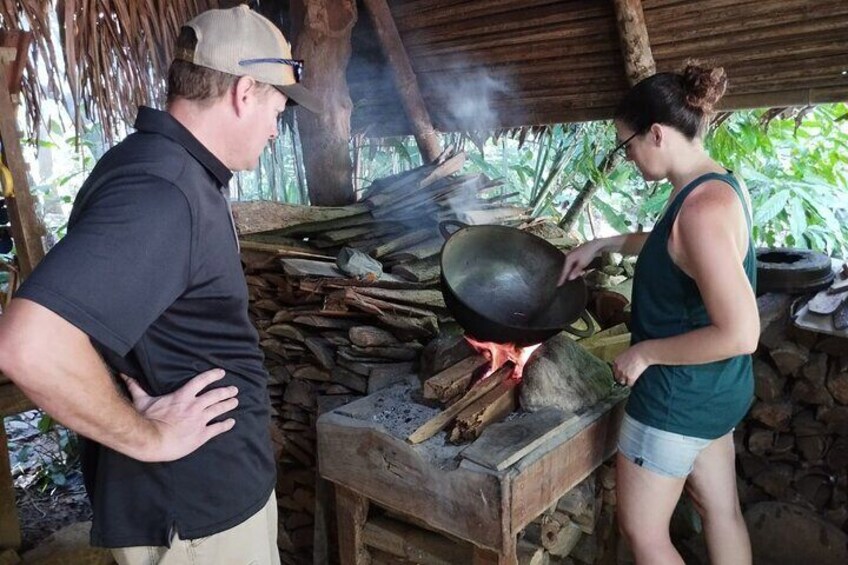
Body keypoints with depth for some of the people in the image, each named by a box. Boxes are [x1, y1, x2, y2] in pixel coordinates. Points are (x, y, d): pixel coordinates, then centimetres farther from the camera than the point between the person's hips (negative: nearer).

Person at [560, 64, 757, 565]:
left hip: (678, 397, -9)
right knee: (722, 512, 24)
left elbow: (740, 333, -32)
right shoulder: (718, 186, 3)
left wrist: (646, 351, -21)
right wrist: (605, 244, 18)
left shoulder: (703, 206, -28)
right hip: (713, 391, 10)